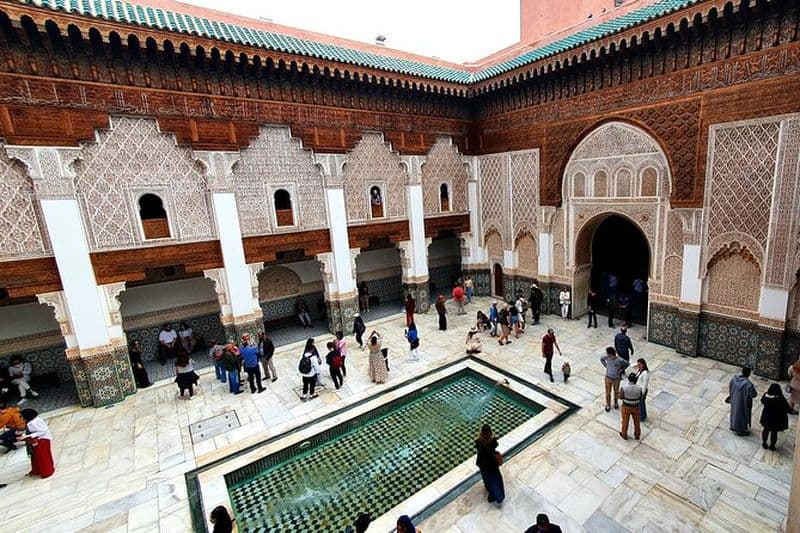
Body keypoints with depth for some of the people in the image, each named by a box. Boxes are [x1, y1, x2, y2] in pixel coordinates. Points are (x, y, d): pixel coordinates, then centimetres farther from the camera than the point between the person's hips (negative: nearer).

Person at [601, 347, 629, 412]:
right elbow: (601, 359, 5)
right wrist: (606, 366, -4)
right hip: (608, 378, 1)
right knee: (608, 392, 12)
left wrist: (621, 369, -8)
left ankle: (616, 402, 47)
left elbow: (627, 364, -4)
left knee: (616, 392, 21)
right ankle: (608, 405, 32)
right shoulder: (607, 357, -18)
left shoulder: (620, 360, -25)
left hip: (616, 379, -1)